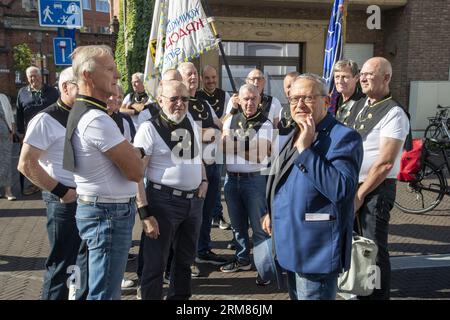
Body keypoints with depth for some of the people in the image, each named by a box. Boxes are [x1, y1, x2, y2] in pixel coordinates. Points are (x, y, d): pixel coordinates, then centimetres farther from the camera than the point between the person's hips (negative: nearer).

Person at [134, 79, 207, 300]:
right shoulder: (149, 128, -11)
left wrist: (204, 180, 7)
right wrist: (145, 213, -20)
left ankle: (179, 296, 39)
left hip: (194, 201, 7)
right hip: (163, 201, -6)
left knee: (185, 258, 20)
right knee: (156, 262, 3)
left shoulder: (190, 122, 8)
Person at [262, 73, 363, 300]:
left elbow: (341, 189, -30)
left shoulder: (344, 137, -17)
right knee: (296, 295, 23)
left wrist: (305, 150, -28)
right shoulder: (296, 135, 12)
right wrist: (273, 213, 25)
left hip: (316, 250, -9)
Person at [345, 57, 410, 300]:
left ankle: (378, 295, 18)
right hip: (351, 184, 8)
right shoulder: (359, 106, 11)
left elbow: (385, 163, -19)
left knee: (374, 249, 0)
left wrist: (359, 194, -15)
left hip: (376, 189, -8)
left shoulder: (394, 114, -14)